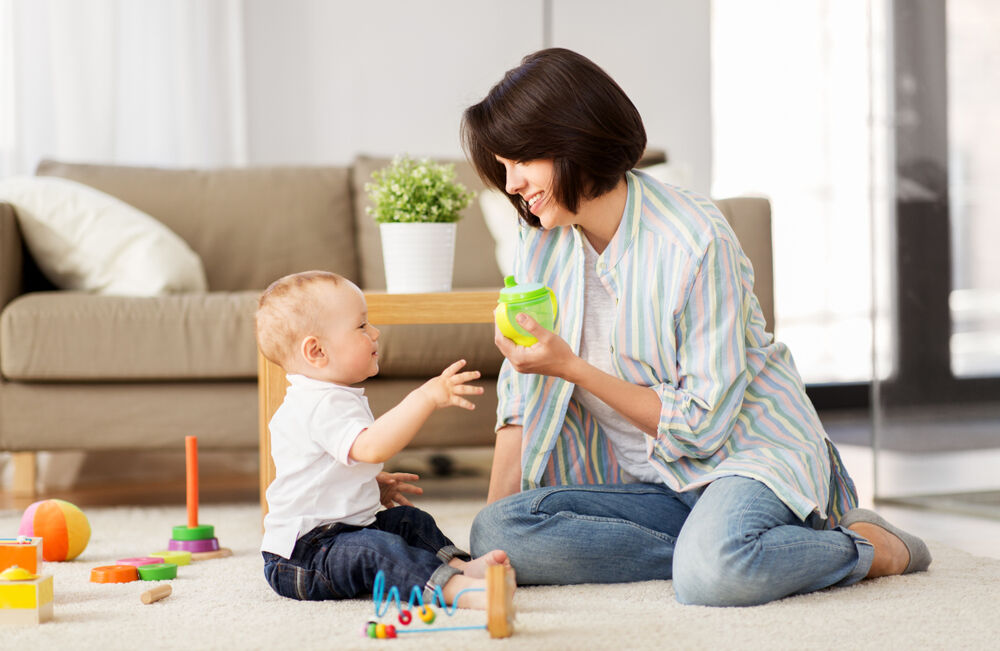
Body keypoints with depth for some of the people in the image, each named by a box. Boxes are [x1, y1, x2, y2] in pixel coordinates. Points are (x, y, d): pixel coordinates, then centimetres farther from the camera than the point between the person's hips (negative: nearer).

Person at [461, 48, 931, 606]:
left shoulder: (695, 241, -18)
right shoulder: (542, 239, 2)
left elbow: (701, 424, -18)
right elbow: (523, 394, 6)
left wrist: (572, 366, -23)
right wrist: (494, 514, -5)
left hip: (750, 451, -6)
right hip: (650, 483, 6)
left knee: (712, 574, -40)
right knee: (498, 533, -23)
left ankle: (862, 547, -9)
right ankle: (717, 549, -16)